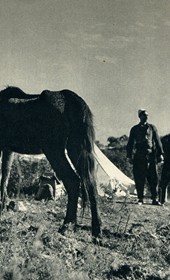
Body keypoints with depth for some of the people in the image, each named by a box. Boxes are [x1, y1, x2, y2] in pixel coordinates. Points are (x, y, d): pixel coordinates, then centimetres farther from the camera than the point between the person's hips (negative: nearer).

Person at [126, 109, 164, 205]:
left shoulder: (152, 128, 13)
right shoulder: (135, 129, 12)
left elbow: (157, 141, 12)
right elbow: (130, 143, 13)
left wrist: (160, 154, 3)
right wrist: (129, 156, 5)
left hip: (151, 155, 0)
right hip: (139, 157, 0)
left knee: (154, 178, -3)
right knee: (139, 179, -1)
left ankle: (155, 199, 3)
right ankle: (140, 199, 6)